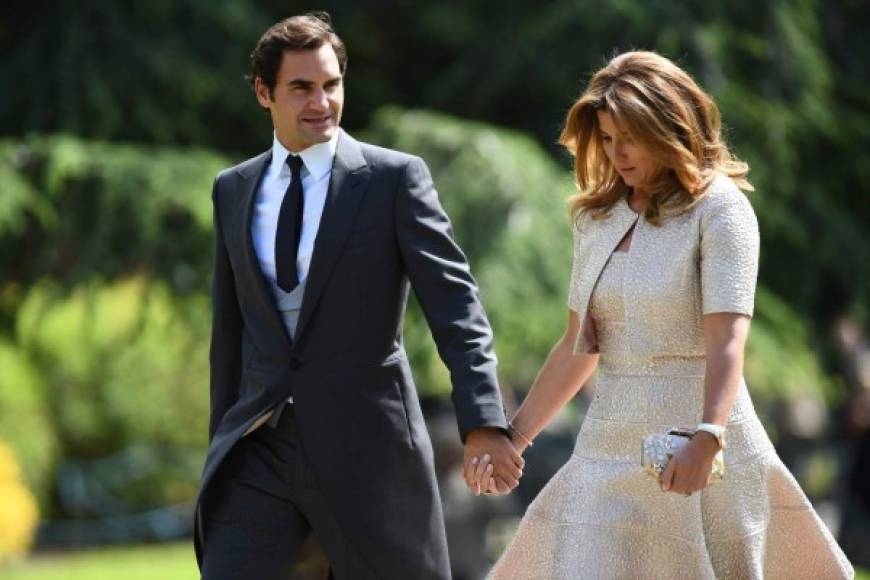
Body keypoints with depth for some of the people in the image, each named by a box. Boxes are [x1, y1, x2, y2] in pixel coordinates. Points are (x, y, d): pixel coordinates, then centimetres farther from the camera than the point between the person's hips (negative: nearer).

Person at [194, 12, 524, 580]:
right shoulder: (234, 190, 11)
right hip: (261, 450, 3)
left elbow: (456, 306, -10)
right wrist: (222, 446, 19)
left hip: (365, 447, -3)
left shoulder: (395, 178, -3)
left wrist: (483, 422, -23)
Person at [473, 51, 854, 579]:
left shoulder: (719, 208, -7)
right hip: (609, 448, 5)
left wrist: (706, 437, -34)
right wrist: (514, 434, 19)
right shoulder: (598, 216, 13)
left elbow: (727, 340, -19)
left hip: (697, 454, -5)